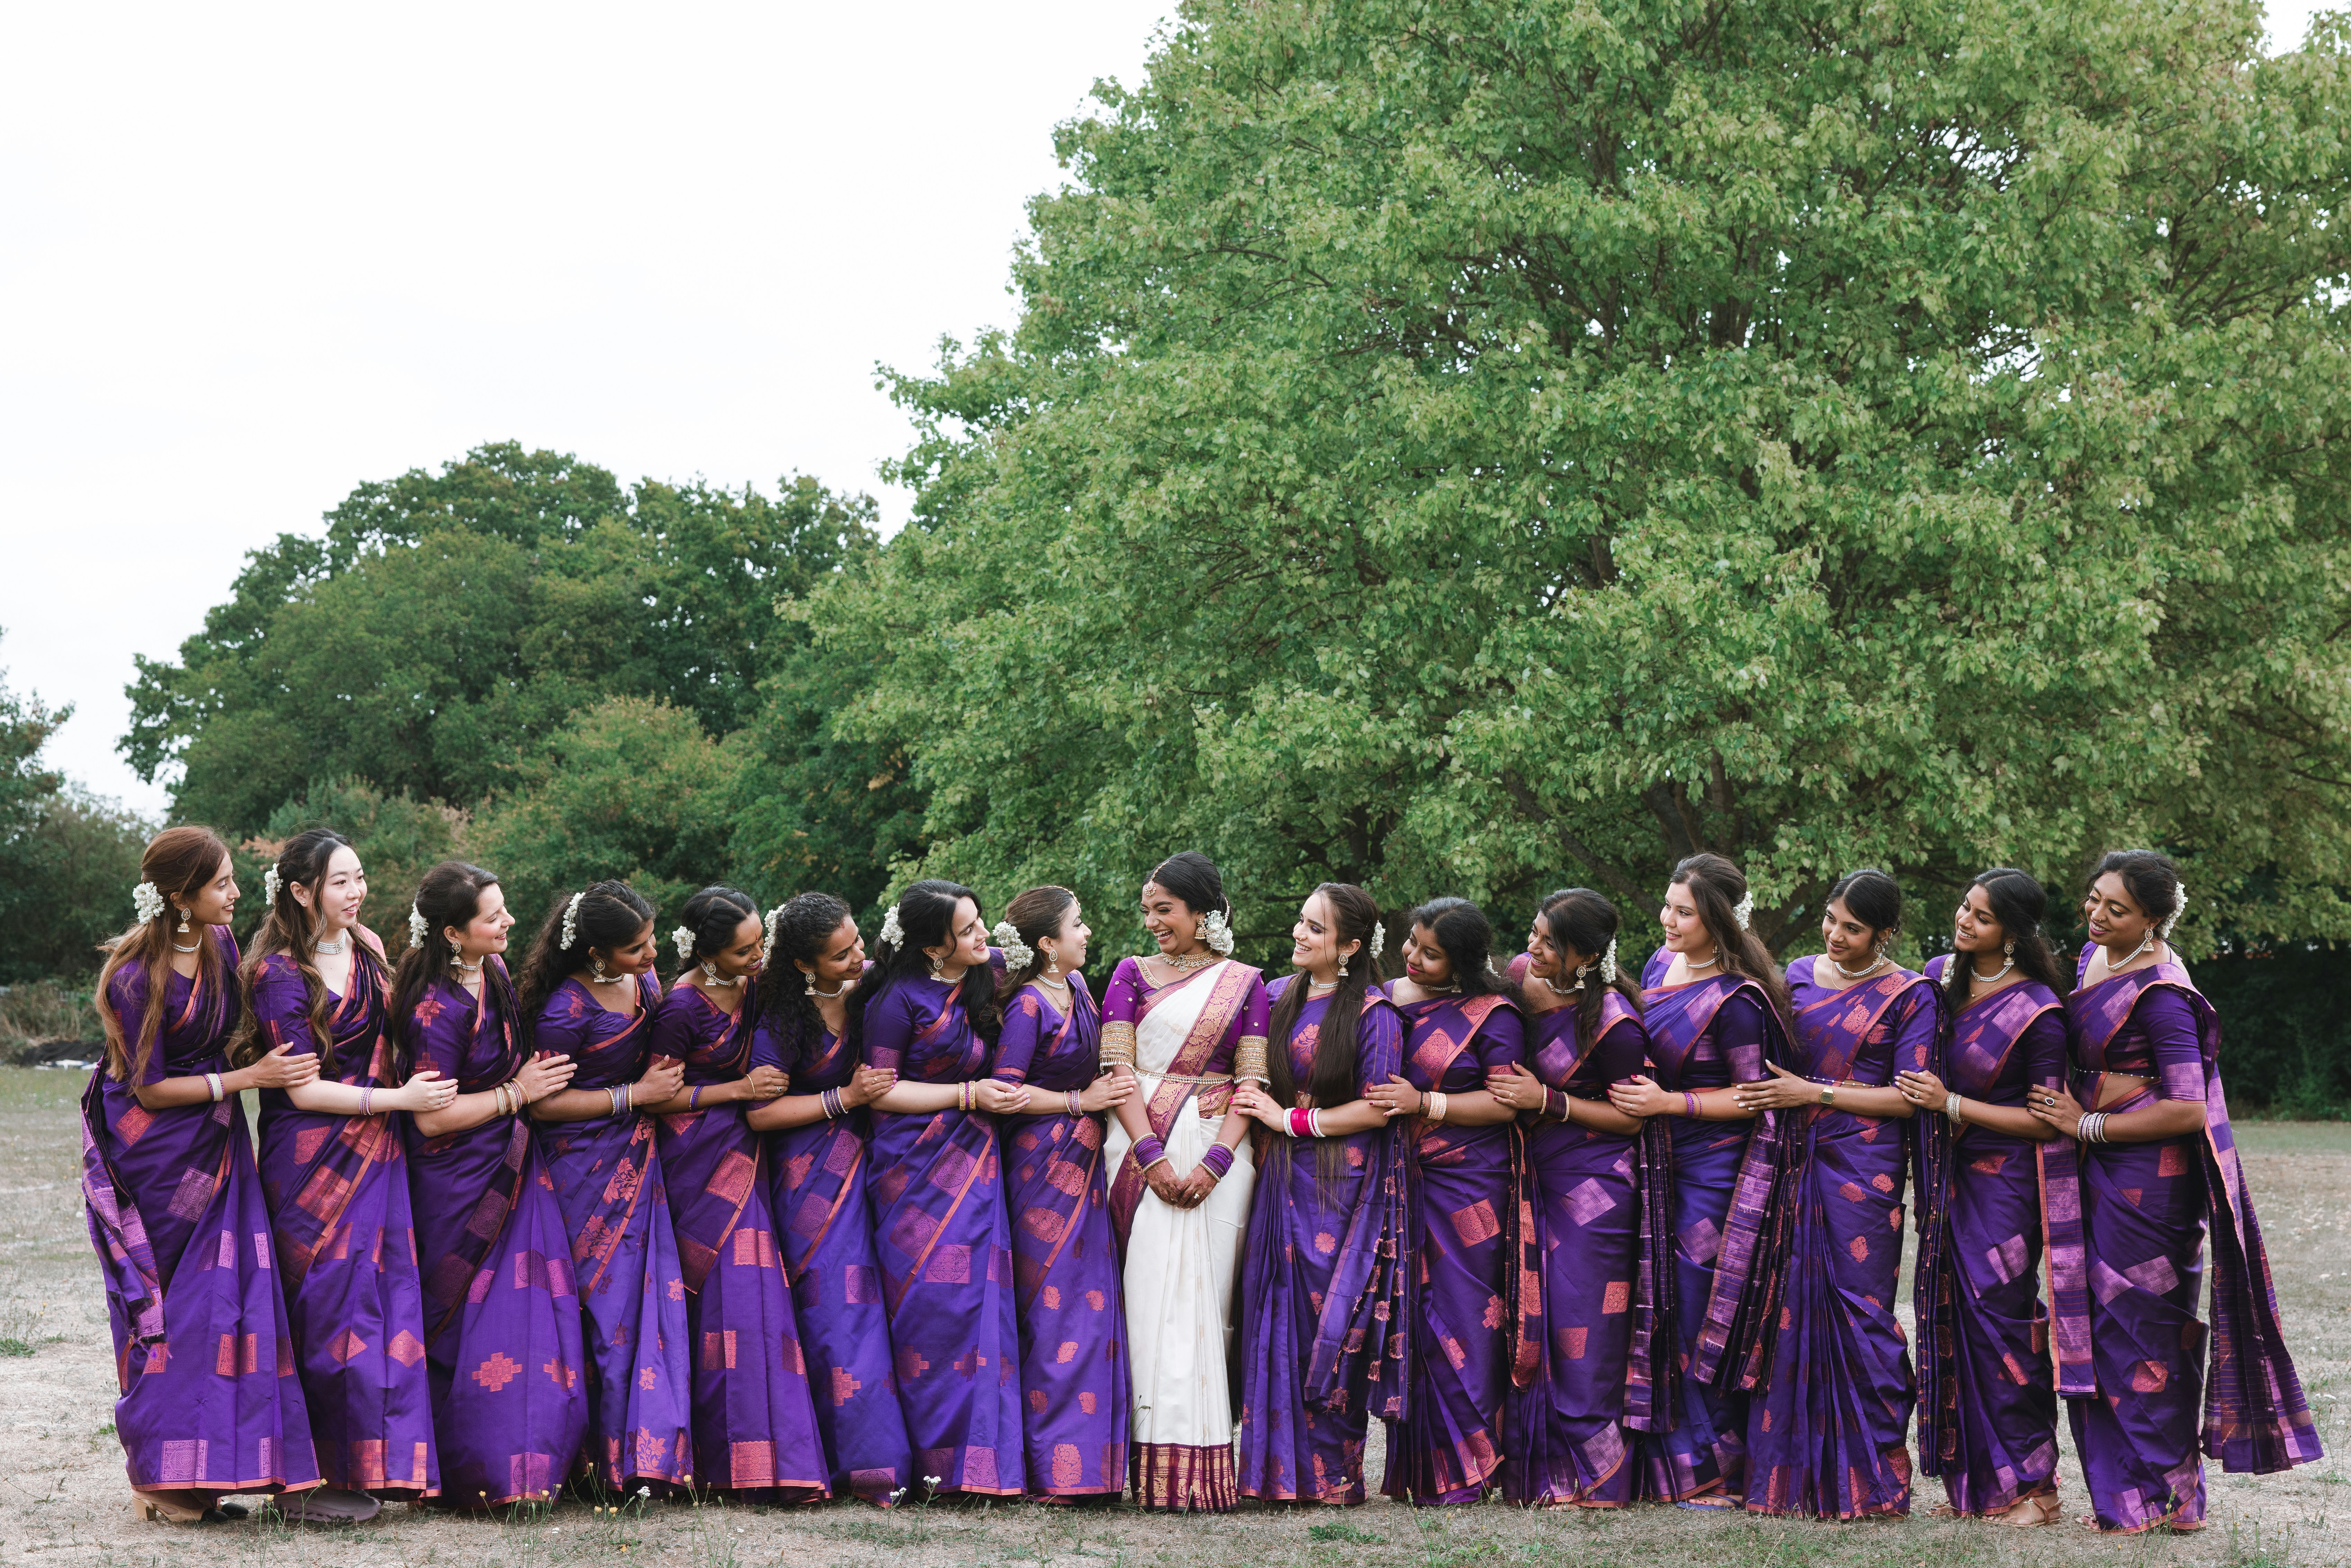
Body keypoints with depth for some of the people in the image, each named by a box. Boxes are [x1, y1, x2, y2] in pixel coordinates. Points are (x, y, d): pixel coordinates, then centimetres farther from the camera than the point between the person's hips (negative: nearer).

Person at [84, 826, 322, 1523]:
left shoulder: (220, 944, 0)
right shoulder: (136, 978, -20)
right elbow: (148, 1088, -16)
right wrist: (250, 1077, -17)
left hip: (212, 1145, 6)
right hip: (150, 1150, -6)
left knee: (220, 1297, 0)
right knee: (167, 1310, 0)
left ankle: (199, 1473, 6)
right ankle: (155, 1473, 11)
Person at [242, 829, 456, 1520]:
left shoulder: (368, 948, 11)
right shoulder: (278, 974, -11)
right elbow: (303, 1089, -13)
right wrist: (400, 1099, -12)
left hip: (374, 1153, 7)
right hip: (313, 1159, -7)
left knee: (382, 1306, 3)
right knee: (327, 1311, -5)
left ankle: (361, 1470, 9)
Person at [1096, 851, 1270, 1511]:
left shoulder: (1245, 982, 9)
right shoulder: (1132, 974, 11)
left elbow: (1254, 1080, 2)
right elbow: (1117, 1067, 1)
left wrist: (1216, 1160, -12)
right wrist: (1152, 1154, -12)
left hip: (1218, 1149, 0)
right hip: (1145, 1144, 0)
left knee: (1207, 1294, -3)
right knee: (1155, 1290, -9)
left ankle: (1209, 1466, -1)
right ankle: (1167, 1467, -10)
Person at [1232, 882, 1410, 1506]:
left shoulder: (1372, 1013, -7)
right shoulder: (1279, 997, 11)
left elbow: (1377, 1109, -12)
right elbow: (1258, 1080, 26)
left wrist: (1291, 1121, -9)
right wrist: (1246, 1101, 4)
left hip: (1343, 1188, -5)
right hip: (1282, 1184, 6)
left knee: (1330, 1325, -4)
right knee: (1278, 1320, 2)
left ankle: (1334, 1475, 4)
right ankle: (1281, 1468, 7)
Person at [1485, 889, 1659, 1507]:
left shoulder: (1613, 1023, -19)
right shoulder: (1522, 978, 1)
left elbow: (1630, 1118, -11)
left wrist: (1546, 1102, -17)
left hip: (1594, 1187, -7)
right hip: (1537, 1179, 7)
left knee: (1583, 1332, -4)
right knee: (1533, 1326, 6)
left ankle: (1593, 1479, 5)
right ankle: (1538, 1473, 13)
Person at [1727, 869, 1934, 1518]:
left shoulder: (1911, 995, -2)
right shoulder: (1798, 975, 13)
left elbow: (1910, 1098, -7)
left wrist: (1815, 1093, -11)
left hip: (1863, 1170, -4)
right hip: (1795, 1164, 5)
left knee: (1858, 1311, -5)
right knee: (1786, 1310, 1)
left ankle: (1873, 1480, 4)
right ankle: (1790, 1472, 9)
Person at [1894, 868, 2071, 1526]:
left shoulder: (2037, 1010, -14)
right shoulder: (1938, 974, 4)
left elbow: (2046, 1121, -13)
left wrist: (1951, 1105, -15)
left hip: (2003, 1181, -6)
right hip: (1945, 1176, 6)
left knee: (1999, 1319, -6)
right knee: (1949, 1318, 6)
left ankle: (2031, 1484, 3)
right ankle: (1971, 1479, 14)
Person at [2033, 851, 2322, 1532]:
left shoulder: (2161, 993, -19)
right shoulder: (2093, 957, 8)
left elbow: (2188, 1109, -22)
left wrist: (2087, 1125, -16)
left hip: (2148, 1177, -9)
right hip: (2097, 1172, 9)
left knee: (2136, 1329, -2)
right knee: (2094, 1325, 10)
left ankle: (2161, 1495, 9)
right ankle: (2118, 1487, 18)